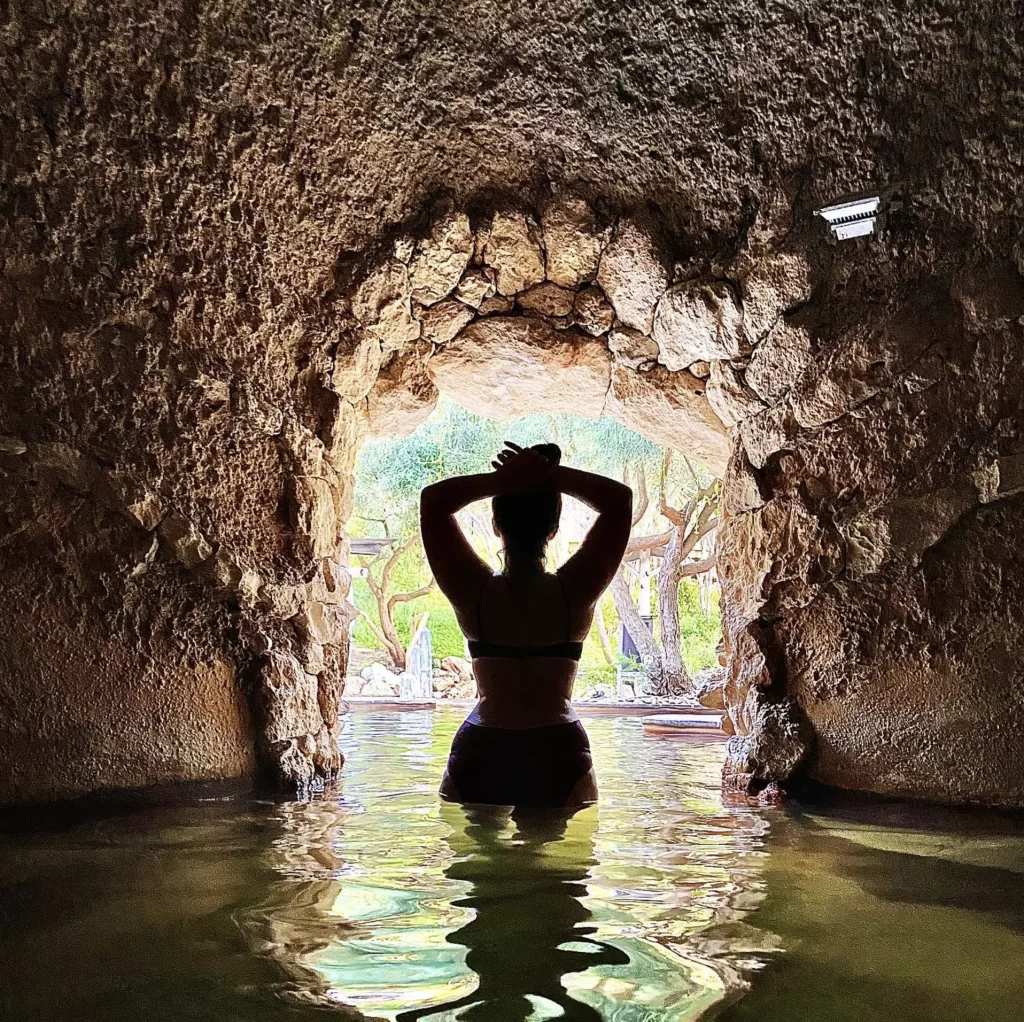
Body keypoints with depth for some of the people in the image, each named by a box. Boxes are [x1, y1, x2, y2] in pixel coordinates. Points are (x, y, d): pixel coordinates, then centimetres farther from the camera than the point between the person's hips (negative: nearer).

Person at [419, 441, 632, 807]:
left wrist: (502, 482, -12)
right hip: (559, 755, 0)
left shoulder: (474, 592, -7)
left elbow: (432, 500, -1)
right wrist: (550, 475, -11)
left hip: (479, 755, 1)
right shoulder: (575, 592, -8)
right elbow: (620, 499, -2)